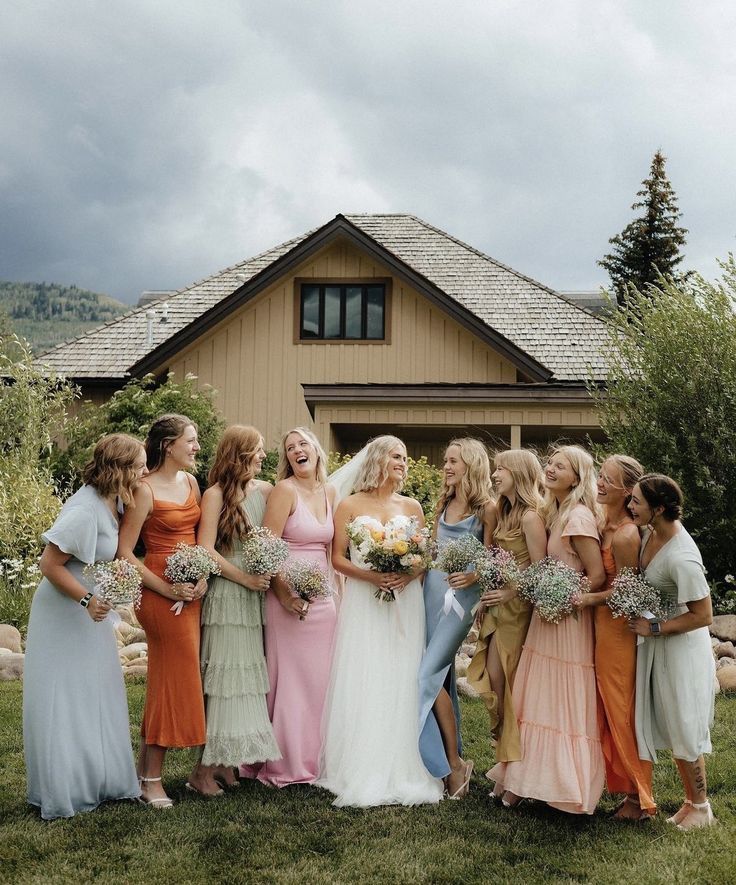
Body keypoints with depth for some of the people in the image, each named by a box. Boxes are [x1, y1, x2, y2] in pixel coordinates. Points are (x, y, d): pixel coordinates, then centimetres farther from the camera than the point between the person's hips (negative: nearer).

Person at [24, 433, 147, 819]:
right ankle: (63, 793, 13)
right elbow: (49, 563, -23)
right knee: (63, 703, 1)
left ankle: (97, 780, 28)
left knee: (95, 698, 16)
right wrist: (87, 599, -26)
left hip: (91, 612, 9)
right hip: (64, 612, -9)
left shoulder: (111, 502, 1)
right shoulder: (85, 510, -26)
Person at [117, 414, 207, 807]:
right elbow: (123, 552, -12)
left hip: (193, 593, 7)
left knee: (168, 681, 12)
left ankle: (145, 769, 24)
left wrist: (203, 576, -2)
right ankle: (152, 780, 8)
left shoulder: (190, 482, 10)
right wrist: (166, 589, -15)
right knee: (173, 681, -3)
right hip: (161, 594, -7)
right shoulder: (146, 491, -11)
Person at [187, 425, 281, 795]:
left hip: (257, 597, 6)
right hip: (227, 597, -6)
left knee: (250, 678, 7)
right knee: (221, 679, -3)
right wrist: (245, 578, -11)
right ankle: (205, 768, 3)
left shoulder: (266, 491, 9)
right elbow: (206, 551, -11)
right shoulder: (216, 495, -6)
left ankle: (226, 762, 15)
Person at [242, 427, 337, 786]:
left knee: (319, 679, 11)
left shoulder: (329, 492, 11)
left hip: (323, 598, 7)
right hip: (289, 595, -7)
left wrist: (335, 587, 13)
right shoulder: (285, 491, -9)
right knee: (289, 679, -1)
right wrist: (285, 593, -20)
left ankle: (312, 759, 23)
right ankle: (285, 765, 9)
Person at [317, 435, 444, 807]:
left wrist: (410, 574, -11)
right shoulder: (350, 505, 3)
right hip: (363, 604, -2)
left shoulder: (412, 507, 11)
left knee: (400, 686, 1)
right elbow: (338, 558, 1)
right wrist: (370, 575, -15)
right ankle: (362, 773, 2)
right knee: (362, 686, -5)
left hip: (405, 604, 2)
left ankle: (400, 772, 7)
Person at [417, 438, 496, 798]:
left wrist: (474, 575, -25)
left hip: (460, 593, -7)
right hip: (432, 588, 7)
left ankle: (454, 763, -1)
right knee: (442, 675, 9)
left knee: (429, 675, -12)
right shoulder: (444, 502, 13)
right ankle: (452, 759, 18)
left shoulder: (487, 508, -6)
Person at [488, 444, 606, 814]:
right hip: (545, 617, 9)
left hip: (567, 623, -9)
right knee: (539, 701, 14)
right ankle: (533, 778, 24)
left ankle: (568, 786, 13)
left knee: (563, 706, 1)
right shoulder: (553, 513, 11)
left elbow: (596, 576, -19)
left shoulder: (578, 516, -17)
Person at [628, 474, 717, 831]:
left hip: (683, 645, -8)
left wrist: (653, 627, -19)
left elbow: (703, 615, -23)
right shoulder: (652, 531, -6)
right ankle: (692, 801, 31)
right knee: (671, 725, 16)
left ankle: (700, 807, 24)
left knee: (684, 728, 6)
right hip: (657, 644, 8)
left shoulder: (681, 558, -30)